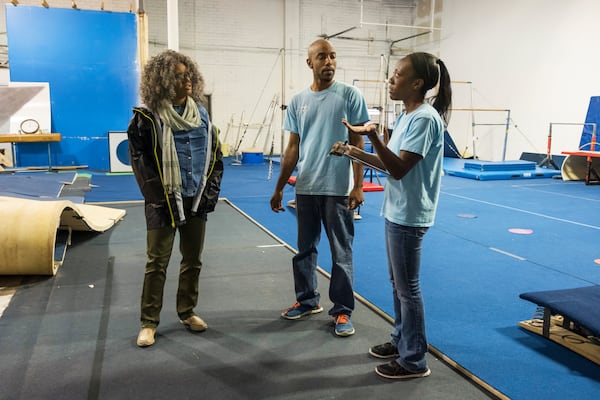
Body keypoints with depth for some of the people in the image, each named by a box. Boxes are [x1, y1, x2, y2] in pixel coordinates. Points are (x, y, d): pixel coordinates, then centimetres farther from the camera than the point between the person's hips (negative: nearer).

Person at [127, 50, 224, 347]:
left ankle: (187, 312, 31)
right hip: (164, 204, -4)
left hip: (197, 202, 5)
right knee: (157, 264, 3)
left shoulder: (200, 114, 6)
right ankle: (149, 322, 17)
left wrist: (211, 192, 1)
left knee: (193, 260, 13)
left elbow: (215, 156, 10)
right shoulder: (147, 117, -8)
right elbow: (140, 162, -9)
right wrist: (160, 199, -12)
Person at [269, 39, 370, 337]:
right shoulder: (298, 101, 8)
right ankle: (307, 300, 31)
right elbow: (293, 147, 11)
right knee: (305, 249, 14)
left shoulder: (350, 96, -3)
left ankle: (342, 310, 16)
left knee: (341, 253, 4)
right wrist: (279, 187, 9)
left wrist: (358, 186, -10)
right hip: (305, 188, 4)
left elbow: (357, 143, -4)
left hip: (338, 188, -4)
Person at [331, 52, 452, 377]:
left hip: (409, 216, -10)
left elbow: (399, 169, -23)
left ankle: (414, 361, 16)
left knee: (407, 288, 1)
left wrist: (372, 136, -35)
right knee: (398, 282, 20)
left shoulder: (425, 118, -18)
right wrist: (354, 152, 10)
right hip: (395, 212, 10)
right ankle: (401, 341, 37)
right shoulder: (406, 117, 12)